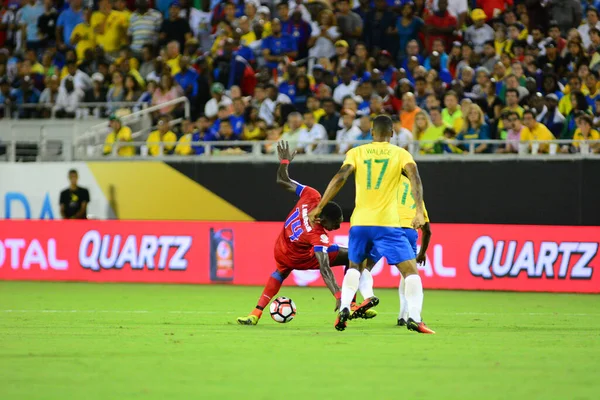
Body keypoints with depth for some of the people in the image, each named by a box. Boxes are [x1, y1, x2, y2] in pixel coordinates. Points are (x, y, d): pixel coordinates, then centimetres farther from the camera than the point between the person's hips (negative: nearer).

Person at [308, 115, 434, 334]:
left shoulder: (357, 152, 9)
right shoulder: (401, 154, 5)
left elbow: (340, 177, -4)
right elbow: (414, 178, -12)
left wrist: (319, 207, -4)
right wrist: (419, 211, -19)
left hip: (360, 223, 3)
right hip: (387, 224, -3)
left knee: (355, 266, 26)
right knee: (410, 270, 1)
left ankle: (344, 309, 9)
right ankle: (414, 318, -15)